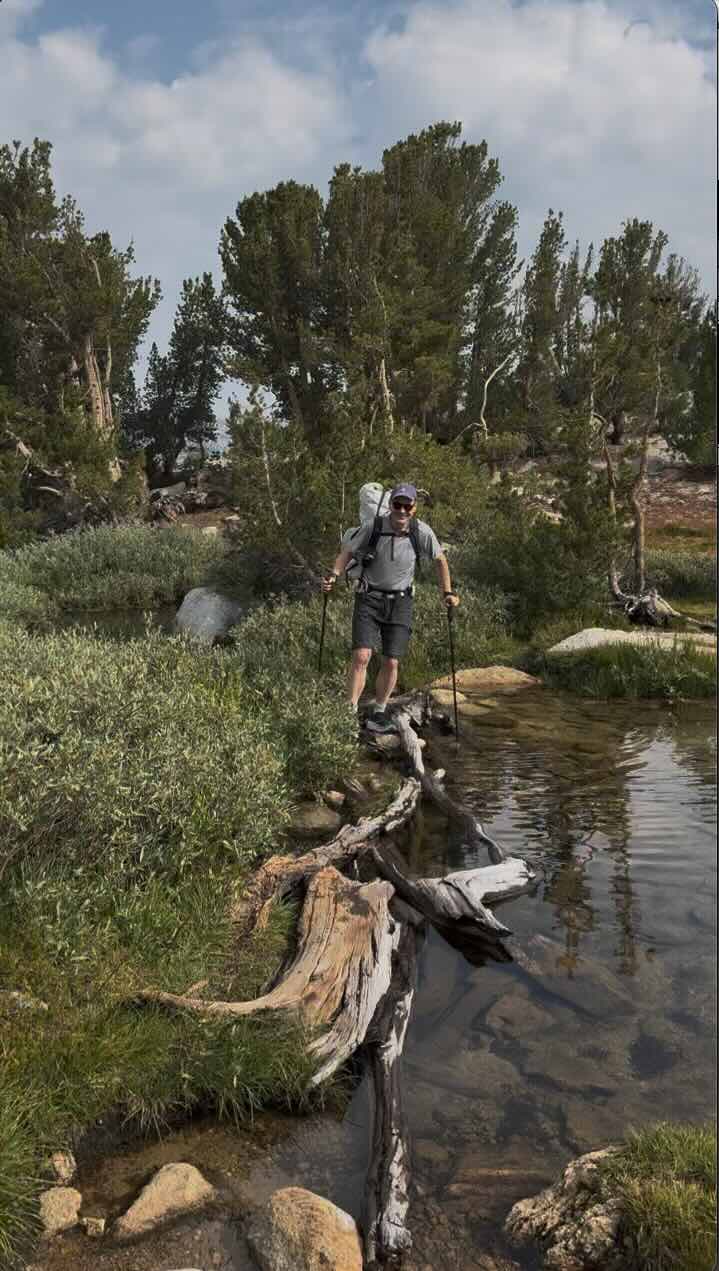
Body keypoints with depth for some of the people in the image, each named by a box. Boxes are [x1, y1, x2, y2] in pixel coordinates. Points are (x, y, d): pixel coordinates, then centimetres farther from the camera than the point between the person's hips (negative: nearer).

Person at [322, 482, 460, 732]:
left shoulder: (422, 532, -10)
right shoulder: (373, 527, -13)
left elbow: (440, 560, 7)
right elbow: (347, 552, -2)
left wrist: (447, 593, 4)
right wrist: (334, 575, -19)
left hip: (400, 601, 1)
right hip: (369, 598, -1)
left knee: (391, 663, 1)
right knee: (361, 656, -15)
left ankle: (379, 712, 20)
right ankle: (351, 711, -8)